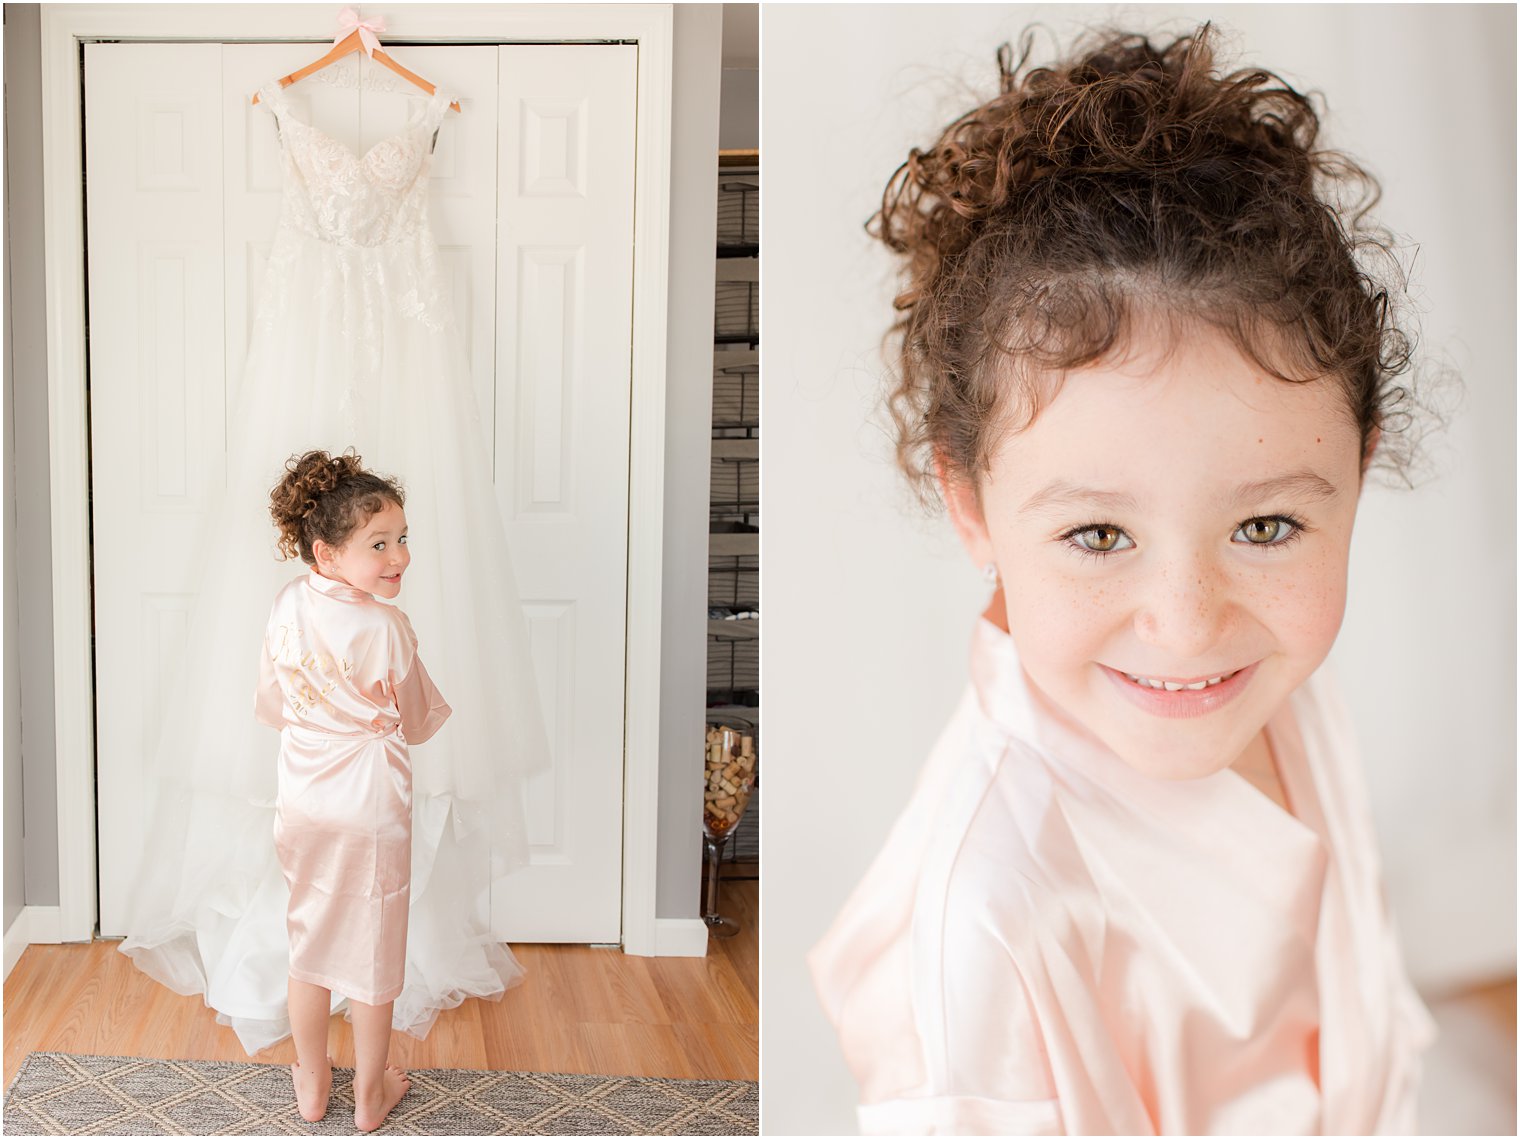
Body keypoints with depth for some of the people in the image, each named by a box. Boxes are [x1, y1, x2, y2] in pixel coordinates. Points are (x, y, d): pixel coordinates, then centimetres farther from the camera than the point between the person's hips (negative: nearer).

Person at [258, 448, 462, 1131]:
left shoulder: (287, 607, -6)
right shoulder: (386, 628, -24)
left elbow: (271, 707, 6)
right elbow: (417, 726, -12)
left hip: (302, 808, 5)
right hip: (370, 812, -5)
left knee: (309, 942, 20)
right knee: (373, 949, 12)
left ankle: (311, 1085, 35)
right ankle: (370, 1096, 27)